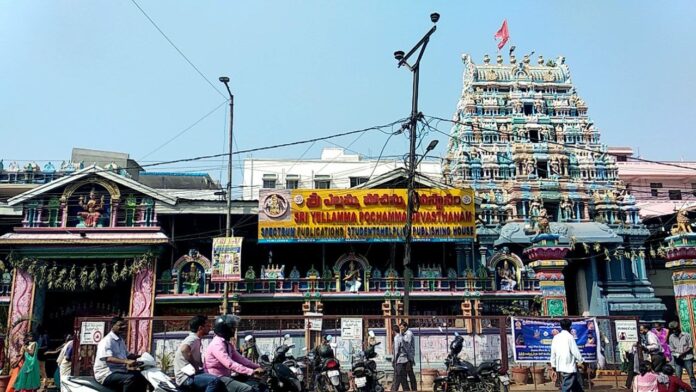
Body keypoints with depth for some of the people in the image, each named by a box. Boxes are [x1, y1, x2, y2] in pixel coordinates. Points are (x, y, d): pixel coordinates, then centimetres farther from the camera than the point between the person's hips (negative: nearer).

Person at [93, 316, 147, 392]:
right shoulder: (107, 340, -15)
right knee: (131, 378, -32)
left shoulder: (120, 340, 17)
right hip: (107, 374, -10)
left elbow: (127, 355, 26)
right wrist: (126, 361, -44)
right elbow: (108, 358, -30)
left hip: (120, 371, 10)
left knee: (142, 377, 6)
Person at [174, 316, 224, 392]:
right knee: (214, 381, -29)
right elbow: (184, 349, -36)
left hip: (192, 374, 10)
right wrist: (196, 367, -25)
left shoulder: (196, 340, 18)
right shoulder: (192, 339, -13)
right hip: (186, 378, -10)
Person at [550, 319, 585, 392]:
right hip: (569, 367, -7)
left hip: (560, 367, 7)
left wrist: (553, 365, 15)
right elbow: (575, 350, -11)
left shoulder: (556, 337, 7)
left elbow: (553, 352, 9)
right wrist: (580, 361, 4)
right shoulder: (569, 337, -11)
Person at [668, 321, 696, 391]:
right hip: (677, 359, 2)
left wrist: (683, 353, -16)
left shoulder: (686, 335, -6)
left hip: (687, 358, -2)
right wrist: (675, 353, -12)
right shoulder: (671, 337, 2)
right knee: (678, 376, 1)